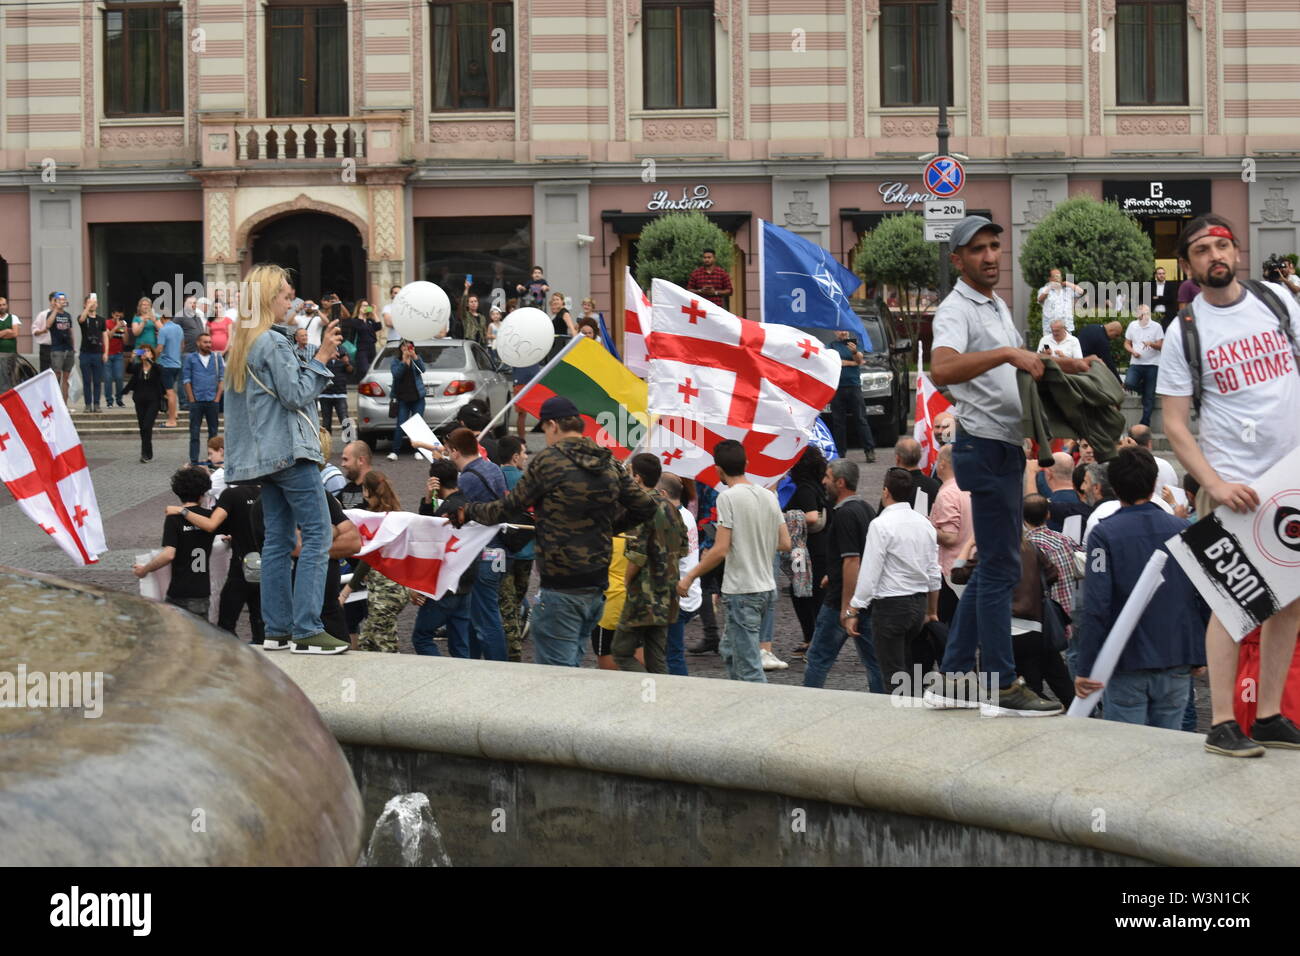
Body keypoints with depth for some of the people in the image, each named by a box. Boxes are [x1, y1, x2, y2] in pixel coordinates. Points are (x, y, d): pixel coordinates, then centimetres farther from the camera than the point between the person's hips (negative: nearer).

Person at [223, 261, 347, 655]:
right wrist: (321, 358, -10)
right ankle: (306, 631, -13)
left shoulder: (241, 345, 15)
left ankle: (277, 630, 10)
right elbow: (295, 394, -16)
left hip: (265, 455, 10)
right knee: (317, 535, -8)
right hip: (290, 450, -10)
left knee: (278, 540, 11)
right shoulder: (274, 343, -13)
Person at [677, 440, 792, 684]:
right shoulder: (769, 496, 8)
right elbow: (785, 544, 11)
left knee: (749, 666, -6)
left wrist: (690, 577, -7)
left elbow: (720, 550, -17)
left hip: (742, 592, -8)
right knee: (730, 652, 22)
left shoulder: (728, 497, -13)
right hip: (767, 588, 8)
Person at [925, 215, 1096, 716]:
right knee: (1001, 566, -7)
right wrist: (1008, 354, -39)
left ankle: (955, 678, 17)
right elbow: (942, 370, -34)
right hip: (985, 446, -10)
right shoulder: (956, 309, -14)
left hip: (1007, 448, 10)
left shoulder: (997, 306, 18)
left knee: (992, 566, 13)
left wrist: (1064, 364, 22)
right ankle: (1002, 687, -3)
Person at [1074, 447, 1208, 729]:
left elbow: (1095, 606, -14)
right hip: (1177, 664, 3)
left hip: (1127, 664, -3)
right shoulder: (1182, 530, 4)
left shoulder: (1105, 534, -7)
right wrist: (1202, 653, 17)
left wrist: (1085, 668, -12)